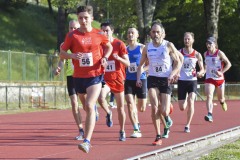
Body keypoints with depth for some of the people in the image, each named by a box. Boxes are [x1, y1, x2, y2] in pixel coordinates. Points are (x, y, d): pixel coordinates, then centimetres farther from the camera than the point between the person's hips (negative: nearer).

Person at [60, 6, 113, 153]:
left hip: (95, 75, -3)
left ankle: (87, 141, -22)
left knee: (89, 106, -19)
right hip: (79, 76, 3)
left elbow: (109, 47, 17)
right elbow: (62, 53, 3)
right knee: (86, 107, 17)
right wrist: (72, 56, -17)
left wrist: (105, 58, -2)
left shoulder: (99, 34, -1)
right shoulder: (72, 36, -2)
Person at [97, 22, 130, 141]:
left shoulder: (119, 44, -5)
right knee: (101, 98, -28)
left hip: (117, 79, -1)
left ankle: (122, 132, 21)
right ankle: (108, 113, 4)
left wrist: (119, 58, -25)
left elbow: (127, 63, -6)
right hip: (105, 78, 1)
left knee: (120, 107, 6)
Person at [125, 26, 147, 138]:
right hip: (128, 80, 2)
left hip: (140, 80, -2)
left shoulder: (142, 48, -2)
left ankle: (136, 122, 39)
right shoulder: (125, 49, 8)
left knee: (142, 108, 5)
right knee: (130, 104, -14)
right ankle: (136, 130, -10)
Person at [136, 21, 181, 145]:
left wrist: (172, 74, -18)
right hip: (152, 79, 2)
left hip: (166, 80, -2)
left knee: (164, 111, -7)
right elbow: (141, 65, 14)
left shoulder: (168, 46, -4)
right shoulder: (147, 47, 4)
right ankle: (158, 136, -6)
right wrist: (138, 78, -1)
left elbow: (178, 62, -1)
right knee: (154, 107, -16)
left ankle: (167, 118, 33)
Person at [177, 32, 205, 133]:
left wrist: (200, 73, -13)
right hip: (181, 81, 1)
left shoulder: (197, 55, 2)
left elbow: (202, 69, 10)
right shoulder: (179, 53, 1)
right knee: (182, 108, 0)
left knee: (190, 101, -21)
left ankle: (187, 125, -10)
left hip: (192, 80, -1)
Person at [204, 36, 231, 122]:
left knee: (220, 98, 13)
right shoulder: (206, 54, 4)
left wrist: (221, 72, -20)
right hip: (209, 79, 2)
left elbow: (228, 64, -11)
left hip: (219, 79, -2)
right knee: (209, 96, -20)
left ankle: (223, 102, 52)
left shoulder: (219, 53, -10)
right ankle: (210, 115, -30)